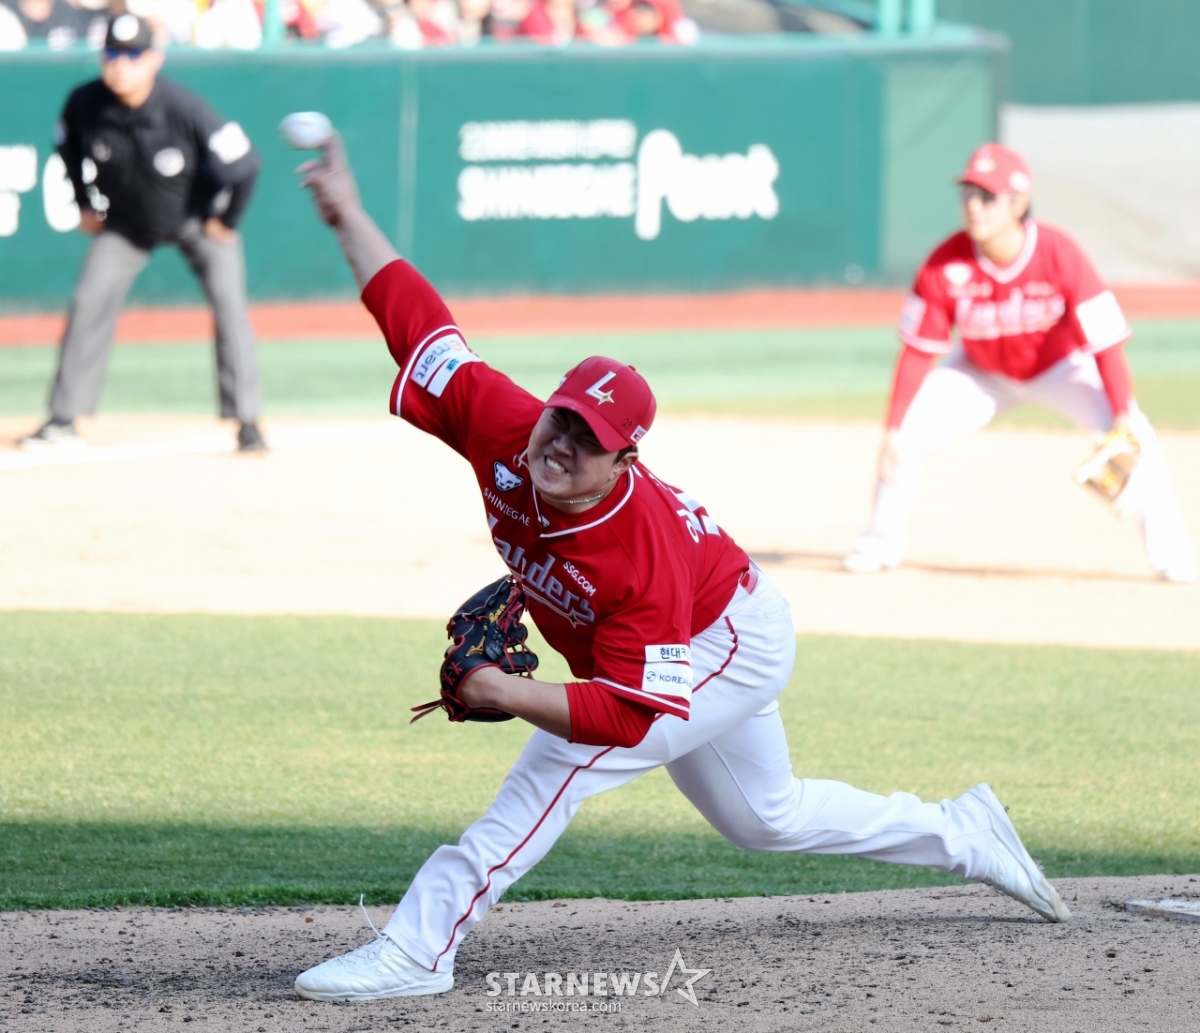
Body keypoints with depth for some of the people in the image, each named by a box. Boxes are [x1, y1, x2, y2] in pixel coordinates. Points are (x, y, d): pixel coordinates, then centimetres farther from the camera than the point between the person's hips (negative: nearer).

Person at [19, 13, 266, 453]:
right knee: (88, 302, -6)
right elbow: (70, 149, 3)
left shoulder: (183, 108, -33)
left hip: (195, 219, -3)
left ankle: (246, 420, -7)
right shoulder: (84, 104, -22)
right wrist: (87, 205, 7)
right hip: (126, 223, 3)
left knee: (228, 300, -15)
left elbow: (242, 164, -25)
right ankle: (64, 419, 3)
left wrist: (225, 221, -15)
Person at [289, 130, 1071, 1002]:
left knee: (557, 764, -26)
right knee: (767, 816, 26)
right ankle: (964, 834, 44)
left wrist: (510, 694, -51)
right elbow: (417, 318, -26)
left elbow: (630, 714, -42)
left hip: (734, 650, -9)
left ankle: (420, 949, -28)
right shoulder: (505, 431, -28)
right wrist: (347, 215, -32)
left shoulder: (643, 558, -42)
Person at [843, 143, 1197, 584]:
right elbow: (919, 351, -18)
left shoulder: (1060, 255, -32)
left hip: (1060, 369, -2)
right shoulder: (945, 266, -27)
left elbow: (1105, 339, -31)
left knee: (1134, 438, -24)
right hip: (982, 373, 2)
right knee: (905, 435, -13)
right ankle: (882, 540, 11)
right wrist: (893, 429, -22)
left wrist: (1123, 414, -40)